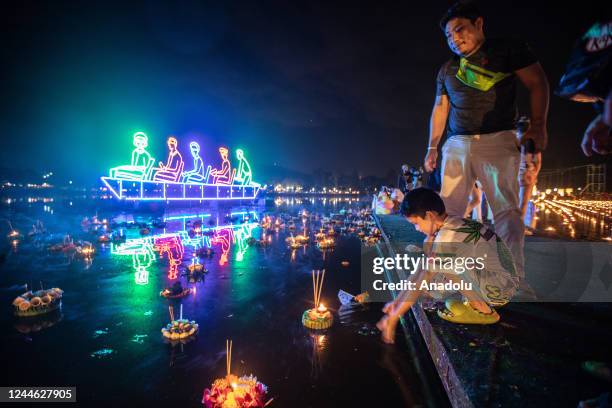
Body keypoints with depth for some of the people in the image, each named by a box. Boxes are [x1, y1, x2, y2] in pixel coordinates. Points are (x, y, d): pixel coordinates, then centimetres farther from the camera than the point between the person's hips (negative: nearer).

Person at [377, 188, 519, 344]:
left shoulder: (447, 236, -26)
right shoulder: (451, 226, 0)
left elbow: (422, 281, -24)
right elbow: (422, 270, 2)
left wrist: (393, 318, -16)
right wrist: (397, 301, 3)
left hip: (501, 288, -8)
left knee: (444, 264, -27)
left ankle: (484, 311, -8)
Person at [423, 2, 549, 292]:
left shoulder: (509, 50, 8)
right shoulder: (447, 70, 20)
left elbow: (537, 83, 4)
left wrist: (538, 125, -9)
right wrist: (432, 146, 11)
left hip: (498, 141, -3)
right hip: (456, 145, 4)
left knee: (506, 209, -10)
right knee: (448, 209, -2)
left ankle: (515, 278, -6)